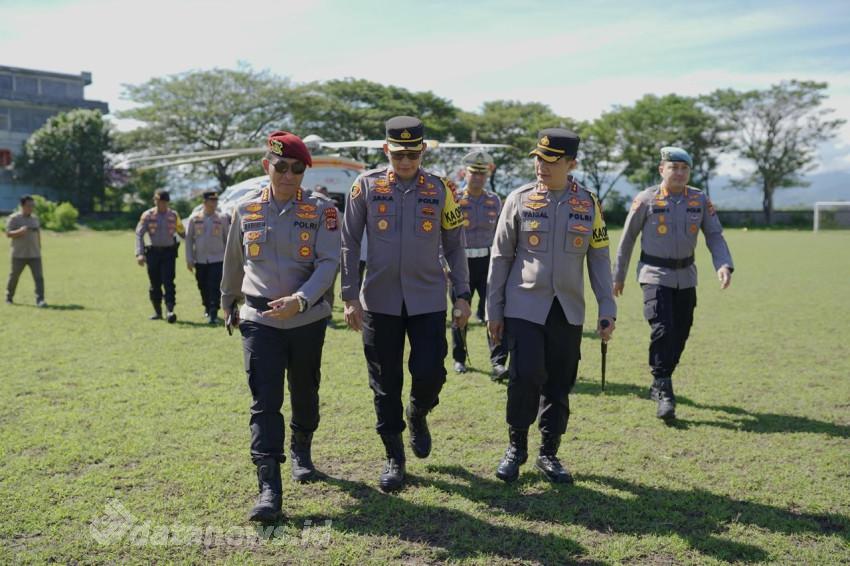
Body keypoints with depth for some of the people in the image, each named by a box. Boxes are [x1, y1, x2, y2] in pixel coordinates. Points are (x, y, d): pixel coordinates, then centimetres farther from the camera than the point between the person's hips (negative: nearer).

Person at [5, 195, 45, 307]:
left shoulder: (35, 218, 11)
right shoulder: (14, 218, -5)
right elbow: (8, 234, -10)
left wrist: (39, 249, 16)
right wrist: (20, 231, -28)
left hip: (34, 255, 4)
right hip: (19, 255, -3)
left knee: (39, 277, -8)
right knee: (14, 277, 10)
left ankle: (40, 300, -10)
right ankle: (9, 298, 28)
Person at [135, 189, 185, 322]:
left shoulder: (174, 216, 6)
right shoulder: (147, 215, 1)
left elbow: (182, 232, 14)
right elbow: (139, 234, -3)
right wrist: (139, 253, -14)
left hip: (169, 252, 0)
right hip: (153, 252, 1)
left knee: (168, 282, -11)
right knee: (155, 283, 7)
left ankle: (170, 310, -14)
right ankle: (158, 311, 19)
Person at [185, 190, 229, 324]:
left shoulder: (223, 218, 2)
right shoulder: (194, 218, 2)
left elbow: (227, 239, 7)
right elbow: (189, 239, 5)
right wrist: (189, 259, 0)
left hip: (217, 259, -1)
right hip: (200, 259, 2)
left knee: (215, 287, -9)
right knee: (203, 286, 12)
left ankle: (213, 313, -8)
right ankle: (207, 308, 33)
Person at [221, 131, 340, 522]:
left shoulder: (321, 210, -4)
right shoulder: (245, 210, 3)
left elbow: (329, 263, -14)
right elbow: (233, 263, 16)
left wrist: (300, 299, -28)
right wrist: (228, 304, 26)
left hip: (308, 320, 0)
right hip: (259, 321, 0)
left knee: (305, 394, 16)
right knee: (264, 402, -7)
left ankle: (301, 450, 43)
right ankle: (269, 489, -5)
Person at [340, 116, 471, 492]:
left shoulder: (440, 189, 2)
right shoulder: (366, 186, -1)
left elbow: (454, 246, 6)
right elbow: (350, 243, 1)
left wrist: (463, 295, 1)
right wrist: (350, 297, -3)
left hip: (428, 299, 0)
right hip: (379, 301, 0)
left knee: (430, 372, -5)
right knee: (385, 383, 6)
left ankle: (417, 415, 31)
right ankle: (394, 458, 22)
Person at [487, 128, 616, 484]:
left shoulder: (589, 204, 3)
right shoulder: (519, 199, -1)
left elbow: (599, 260, 7)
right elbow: (501, 257, 2)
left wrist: (607, 309, 2)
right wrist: (493, 310, 0)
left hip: (568, 311, 2)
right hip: (525, 307, -2)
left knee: (559, 386, 7)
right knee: (526, 377, -11)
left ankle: (549, 454, 24)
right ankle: (516, 448, 12)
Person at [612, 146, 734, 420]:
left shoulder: (700, 200, 2)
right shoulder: (646, 199, -7)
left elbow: (714, 235, 1)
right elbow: (628, 239, 1)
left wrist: (723, 264, -18)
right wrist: (618, 276, 5)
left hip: (686, 276, 4)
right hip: (655, 275, -4)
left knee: (680, 334, 8)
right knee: (662, 330, -16)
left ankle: (659, 385, 26)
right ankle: (664, 393, -8)